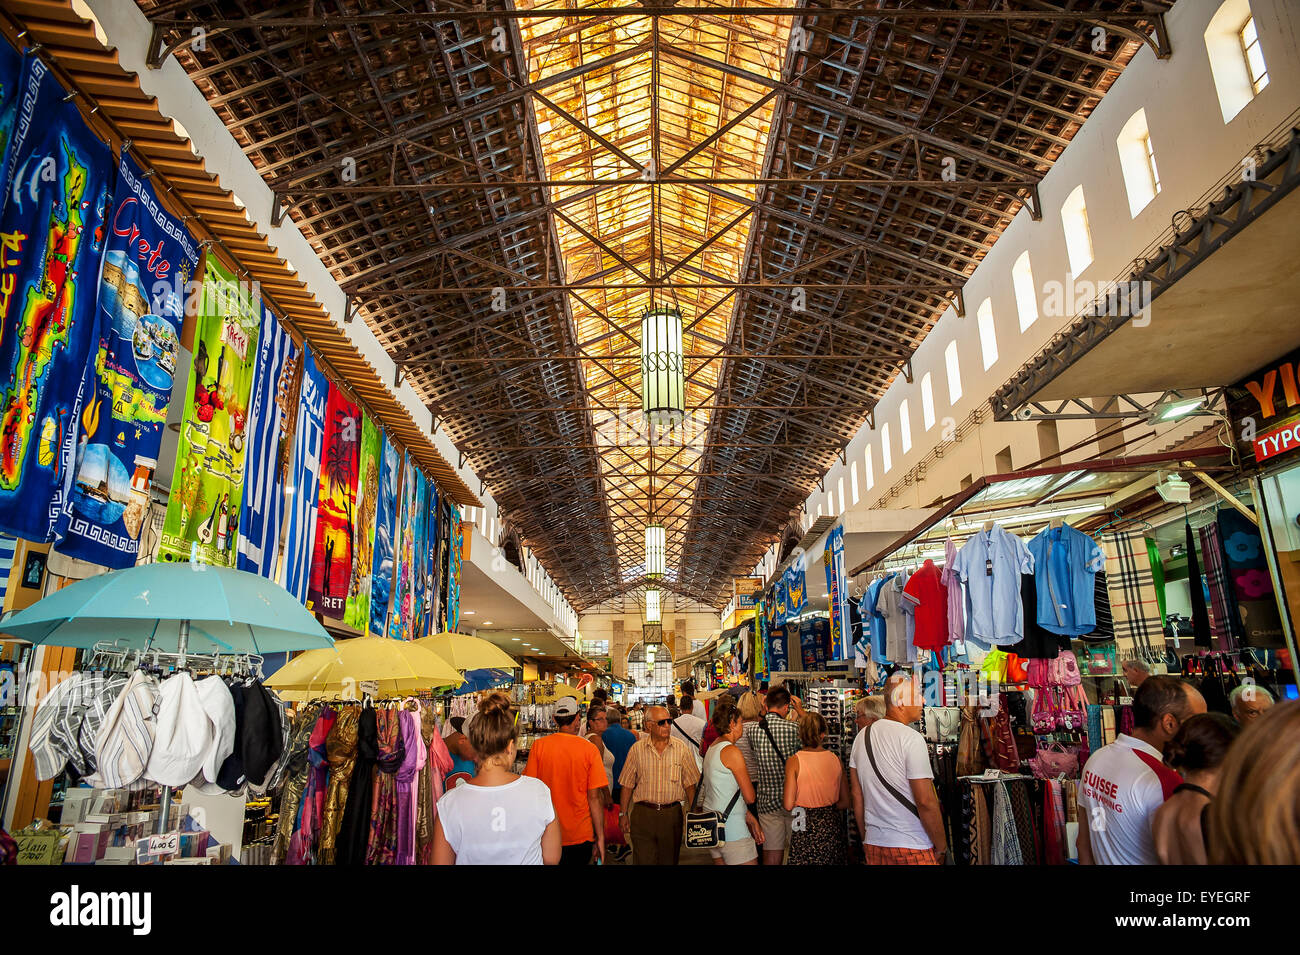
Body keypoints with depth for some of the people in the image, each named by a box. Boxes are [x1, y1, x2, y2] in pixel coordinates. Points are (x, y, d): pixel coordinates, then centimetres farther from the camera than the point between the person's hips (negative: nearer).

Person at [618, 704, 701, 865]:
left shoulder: (681, 748, 0)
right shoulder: (637, 749, -1)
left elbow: (689, 784, 4)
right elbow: (627, 785, 6)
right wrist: (625, 814, 5)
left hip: (672, 814, 1)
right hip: (643, 814, -1)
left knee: (669, 860, 11)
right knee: (643, 861, -1)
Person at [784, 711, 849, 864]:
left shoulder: (794, 761, -10)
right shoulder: (836, 760, 0)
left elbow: (788, 805, -11)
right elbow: (845, 802, 5)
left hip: (805, 830, -3)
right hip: (833, 827, 3)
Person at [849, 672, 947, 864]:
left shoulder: (862, 736, 5)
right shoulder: (912, 738, -16)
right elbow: (926, 802, -18)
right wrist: (941, 848, -6)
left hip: (874, 843, 7)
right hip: (913, 848, -6)